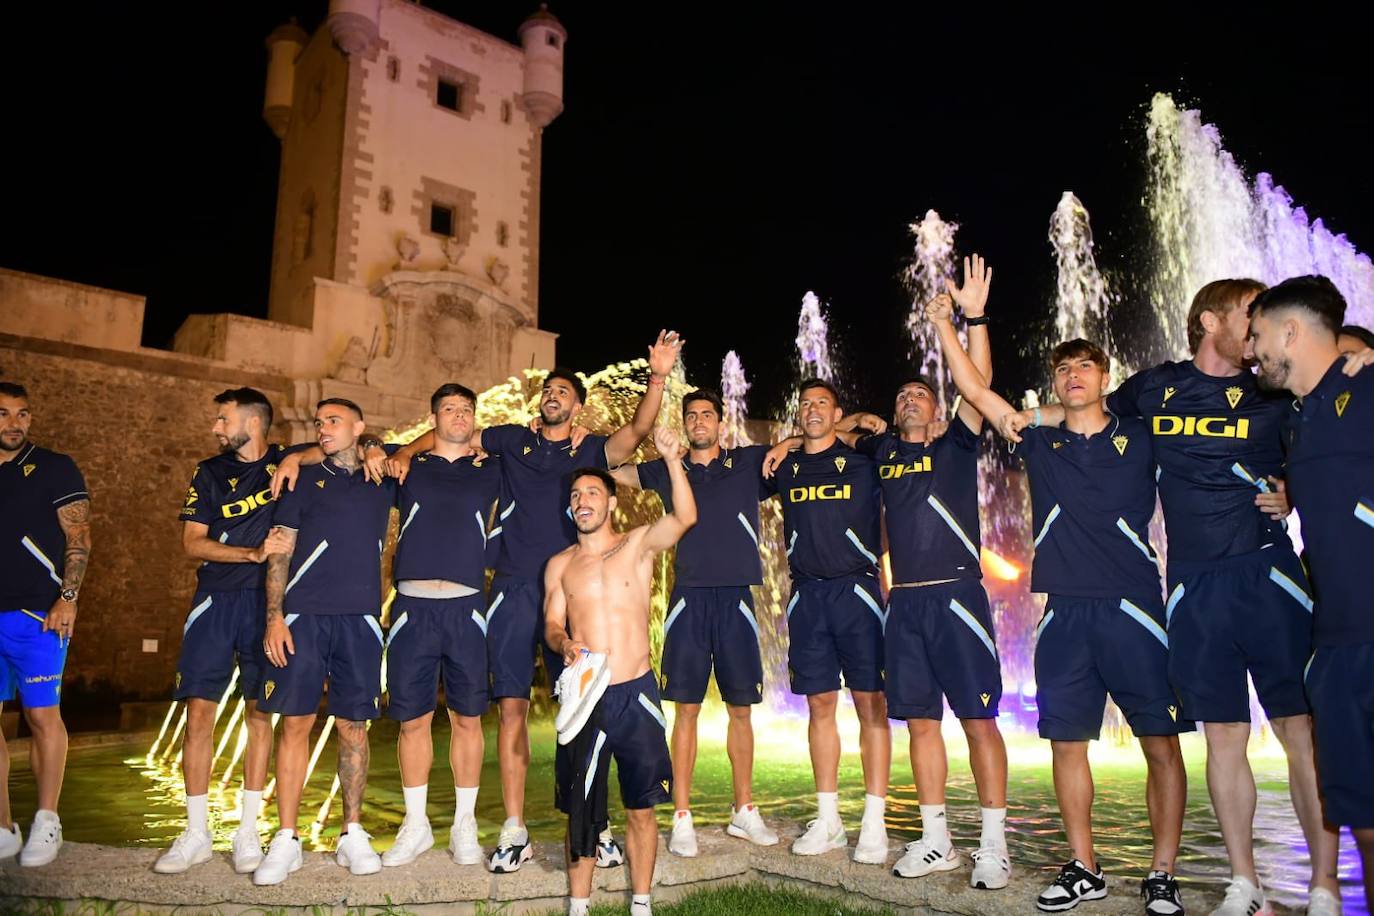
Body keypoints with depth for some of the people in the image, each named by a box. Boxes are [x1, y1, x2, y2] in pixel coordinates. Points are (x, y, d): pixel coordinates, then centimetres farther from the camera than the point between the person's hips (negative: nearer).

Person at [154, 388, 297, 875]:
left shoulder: (290, 462, 3)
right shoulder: (210, 473, 7)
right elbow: (192, 542, 1)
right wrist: (254, 552, -13)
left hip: (266, 602, -1)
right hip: (215, 602, 2)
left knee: (259, 713, 3)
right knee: (199, 712, -1)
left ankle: (248, 831, 14)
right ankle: (196, 834, 12)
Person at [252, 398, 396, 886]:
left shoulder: (383, 482, 12)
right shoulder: (304, 479, 8)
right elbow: (280, 552, 4)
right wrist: (274, 616, -5)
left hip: (359, 618, 1)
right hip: (304, 614, -1)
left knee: (353, 726, 5)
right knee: (295, 722, -1)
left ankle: (353, 835, 16)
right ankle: (286, 840, 9)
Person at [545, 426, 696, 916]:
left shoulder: (639, 544, 1)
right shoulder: (560, 564, 9)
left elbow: (685, 517, -16)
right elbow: (551, 624, 9)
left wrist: (672, 458, -29)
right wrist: (564, 644, -15)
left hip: (636, 692, -1)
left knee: (641, 806, 8)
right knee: (580, 806, 9)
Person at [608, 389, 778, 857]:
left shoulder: (748, 462, 9)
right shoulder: (667, 470, 12)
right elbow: (614, 469, 18)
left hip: (736, 598, 0)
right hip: (689, 598, 0)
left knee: (740, 709, 8)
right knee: (687, 708, 1)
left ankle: (744, 811, 22)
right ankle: (682, 818, 9)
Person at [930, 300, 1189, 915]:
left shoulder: (1140, 438, 5)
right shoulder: (1041, 444, 9)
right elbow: (976, 391, 8)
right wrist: (945, 326, 6)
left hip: (1132, 608, -2)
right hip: (1064, 613, 2)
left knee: (1161, 742, 0)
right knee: (1067, 742, 7)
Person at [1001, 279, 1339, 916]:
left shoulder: (1278, 393, 6)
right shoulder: (1157, 386, 10)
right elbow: (1096, 410, 28)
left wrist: (1291, 496, -4)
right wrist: (1034, 414, 16)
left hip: (1267, 573, -1)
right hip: (1195, 584, 1)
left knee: (1300, 728, -3)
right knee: (1222, 733, 6)